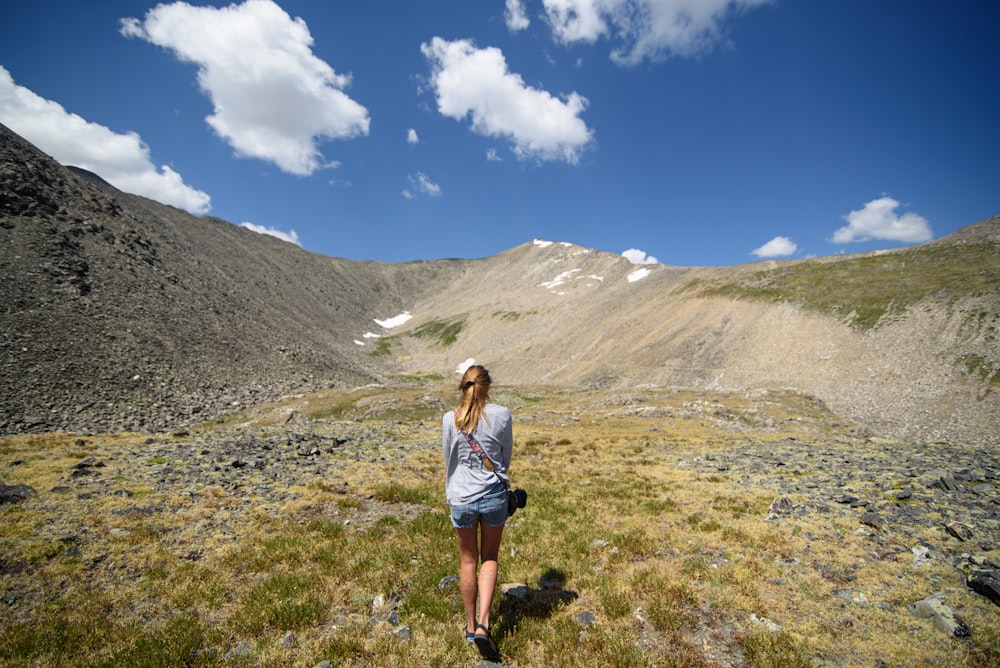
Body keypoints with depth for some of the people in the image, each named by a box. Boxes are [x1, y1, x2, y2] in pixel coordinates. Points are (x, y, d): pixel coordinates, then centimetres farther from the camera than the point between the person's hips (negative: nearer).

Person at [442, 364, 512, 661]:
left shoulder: (450, 419, -10)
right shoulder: (501, 415, -11)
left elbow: (449, 462, 1)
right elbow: (506, 457, 2)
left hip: (462, 499, 1)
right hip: (494, 497, 0)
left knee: (468, 561, 20)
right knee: (489, 559, 21)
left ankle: (471, 625, 35)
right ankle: (483, 624, 11)